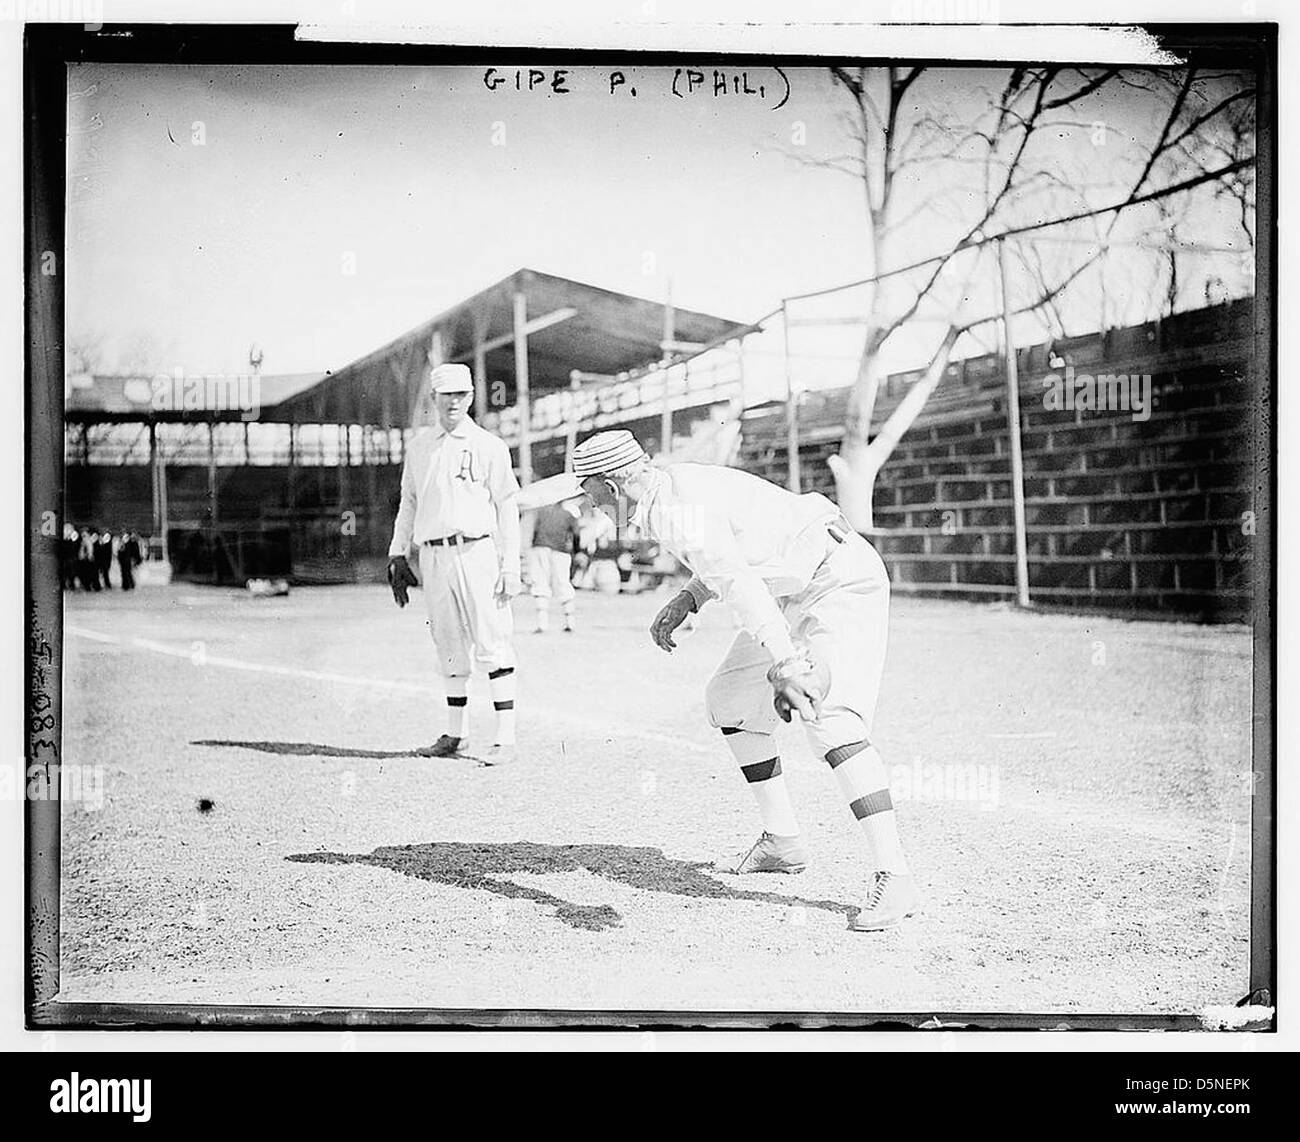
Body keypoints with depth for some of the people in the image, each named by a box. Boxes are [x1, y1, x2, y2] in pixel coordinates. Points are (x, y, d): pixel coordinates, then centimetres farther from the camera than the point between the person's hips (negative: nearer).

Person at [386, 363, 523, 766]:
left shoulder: (489, 446, 2)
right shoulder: (419, 448, 15)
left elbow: (507, 508, -1)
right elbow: (408, 503, 22)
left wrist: (510, 566, -7)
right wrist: (396, 555, 15)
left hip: (476, 552, -5)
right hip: (433, 557, 5)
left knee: (492, 643, -8)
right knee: (450, 646, 10)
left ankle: (505, 738, -9)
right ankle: (456, 734, 17)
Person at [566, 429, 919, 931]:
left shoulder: (677, 511, -24)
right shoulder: (675, 482, 7)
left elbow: (737, 581, -40)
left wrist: (784, 664, -52)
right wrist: (686, 598, 10)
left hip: (842, 581, -11)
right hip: (796, 595, 11)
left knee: (829, 716, -28)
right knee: (729, 700, 15)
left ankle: (892, 878, -34)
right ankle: (781, 843, 23)